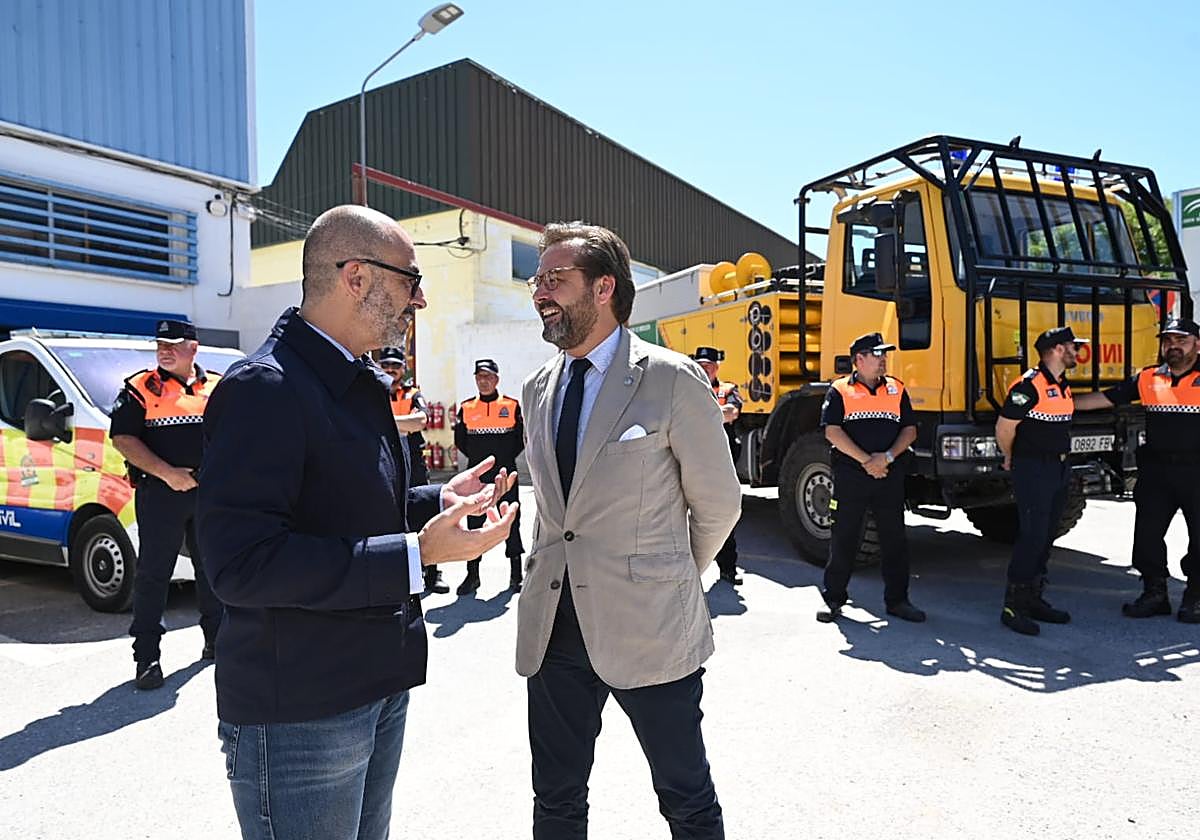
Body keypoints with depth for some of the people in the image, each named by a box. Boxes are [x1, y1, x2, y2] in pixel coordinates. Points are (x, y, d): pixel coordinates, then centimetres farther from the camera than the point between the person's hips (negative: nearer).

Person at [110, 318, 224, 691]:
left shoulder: (218, 387, 10)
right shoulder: (140, 387, 1)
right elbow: (123, 439, -6)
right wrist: (166, 473, -17)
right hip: (160, 492, -3)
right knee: (153, 574, -1)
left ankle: (217, 638, 29)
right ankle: (146, 656, 7)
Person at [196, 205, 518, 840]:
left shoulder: (363, 385, 12)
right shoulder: (264, 388, -20)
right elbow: (242, 563, -27)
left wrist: (440, 501, 5)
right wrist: (415, 554, -28)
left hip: (380, 688, 9)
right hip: (297, 714, -9)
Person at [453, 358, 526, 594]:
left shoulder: (511, 405, 1)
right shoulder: (466, 407, 5)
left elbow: (520, 440, 5)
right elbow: (460, 441, 12)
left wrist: (505, 458, 0)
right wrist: (479, 458, 7)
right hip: (476, 475, 2)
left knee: (510, 521, 3)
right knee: (474, 522, 5)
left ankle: (516, 574, 13)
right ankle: (472, 574, 15)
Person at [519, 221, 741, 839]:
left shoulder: (672, 380, -11)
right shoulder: (538, 388, 9)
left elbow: (717, 504, -2)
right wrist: (554, 575, 14)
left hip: (649, 625, -5)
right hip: (552, 624, 5)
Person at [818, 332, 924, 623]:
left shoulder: (896, 389, 12)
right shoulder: (839, 390, 2)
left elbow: (910, 429, 8)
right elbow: (832, 431, -8)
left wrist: (887, 456, -9)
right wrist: (866, 461, -13)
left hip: (890, 476, 3)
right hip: (850, 476, -3)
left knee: (895, 538, 7)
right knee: (843, 538, 2)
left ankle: (897, 600, 19)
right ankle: (833, 599, 12)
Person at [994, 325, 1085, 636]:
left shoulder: (1063, 386, 13)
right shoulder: (1029, 385, -17)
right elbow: (1004, 428, -15)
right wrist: (1012, 459, 0)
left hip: (1059, 468, 9)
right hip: (1033, 471, -9)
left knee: (1046, 537, 13)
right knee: (1032, 536, -10)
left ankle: (1034, 599, 22)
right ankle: (1013, 606, -3)